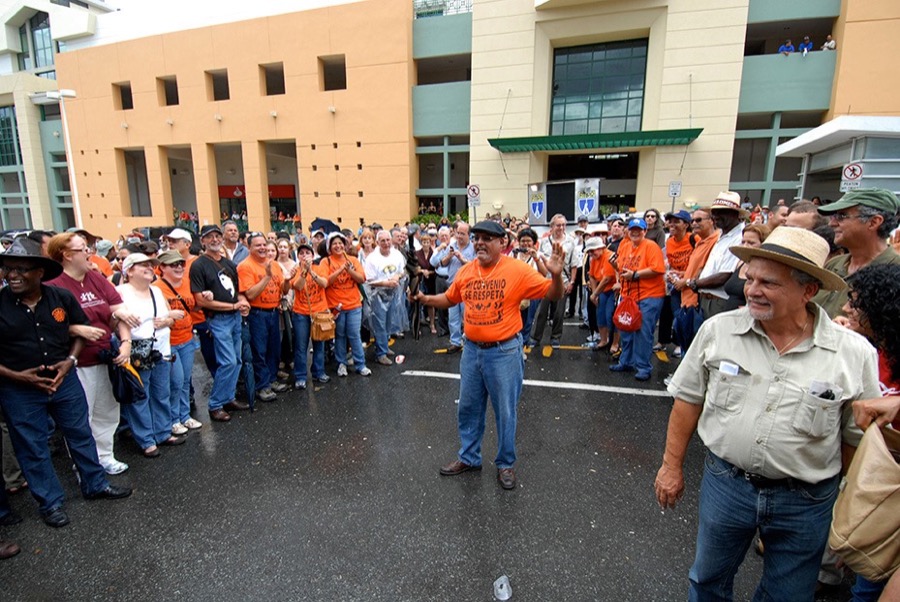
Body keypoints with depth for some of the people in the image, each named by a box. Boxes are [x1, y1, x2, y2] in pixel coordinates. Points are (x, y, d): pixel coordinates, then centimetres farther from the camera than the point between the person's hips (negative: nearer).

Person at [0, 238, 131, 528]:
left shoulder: (62, 297, -7)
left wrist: (70, 360, -6)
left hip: (65, 380, 2)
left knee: (81, 434, 15)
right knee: (33, 449, 11)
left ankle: (96, 484, 33)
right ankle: (50, 502, 29)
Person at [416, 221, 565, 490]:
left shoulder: (517, 270, -12)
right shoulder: (466, 271, 2)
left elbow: (555, 295, -11)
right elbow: (450, 298, 18)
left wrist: (556, 275, -30)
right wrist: (426, 299, 2)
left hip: (504, 352, -5)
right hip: (471, 350, 5)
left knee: (505, 412, 10)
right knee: (469, 408, 17)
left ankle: (505, 463, 31)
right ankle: (468, 457, 37)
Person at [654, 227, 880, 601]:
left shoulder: (855, 353, -12)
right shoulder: (717, 330, -12)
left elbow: (857, 439, -1)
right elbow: (688, 398, -2)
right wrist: (672, 466, 1)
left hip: (805, 501, 0)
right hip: (725, 482, 0)